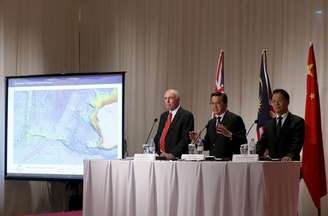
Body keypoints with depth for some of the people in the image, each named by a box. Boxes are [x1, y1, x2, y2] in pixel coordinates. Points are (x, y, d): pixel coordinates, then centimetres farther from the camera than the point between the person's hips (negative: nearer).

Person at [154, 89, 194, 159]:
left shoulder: (186, 115, -2)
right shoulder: (163, 116, 19)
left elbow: (186, 139, -10)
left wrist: (172, 154, -17)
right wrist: (159, 152, 2)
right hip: (161, 156, 5)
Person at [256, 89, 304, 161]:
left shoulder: (297, 122, 1)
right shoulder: (268, 124, 18)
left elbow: (297, 143, -10)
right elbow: (262, 143, 13)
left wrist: (290, 156, -27)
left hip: (290, 164, -4)